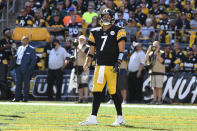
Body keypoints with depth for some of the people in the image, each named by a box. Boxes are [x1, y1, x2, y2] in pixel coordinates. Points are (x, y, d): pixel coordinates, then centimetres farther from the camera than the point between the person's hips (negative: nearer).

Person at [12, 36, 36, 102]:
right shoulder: (19, 48, 16)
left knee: (26, 83, -2)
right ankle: (17, 97, 11)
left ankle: (25, 98, 3)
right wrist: (15, 65, 9)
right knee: (18, 83, 7)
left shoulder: (31, 49, -3)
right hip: (18, 67, 6)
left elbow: (33, 60, -6)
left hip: (26, 68, -6)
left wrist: (30, 68, -13)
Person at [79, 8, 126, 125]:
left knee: (114, 92, -5)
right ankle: (93, 118, 2)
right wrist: (87, 64, 7)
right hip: (99, 66, 5)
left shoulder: (118, 31, 1)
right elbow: (91, 51, 19)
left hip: (112, 67, -5)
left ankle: (120, 118, 4)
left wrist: (118, 63, -16)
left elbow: (121, 50, -5)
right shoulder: (96, 32, 16)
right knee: (96, 92, 1)